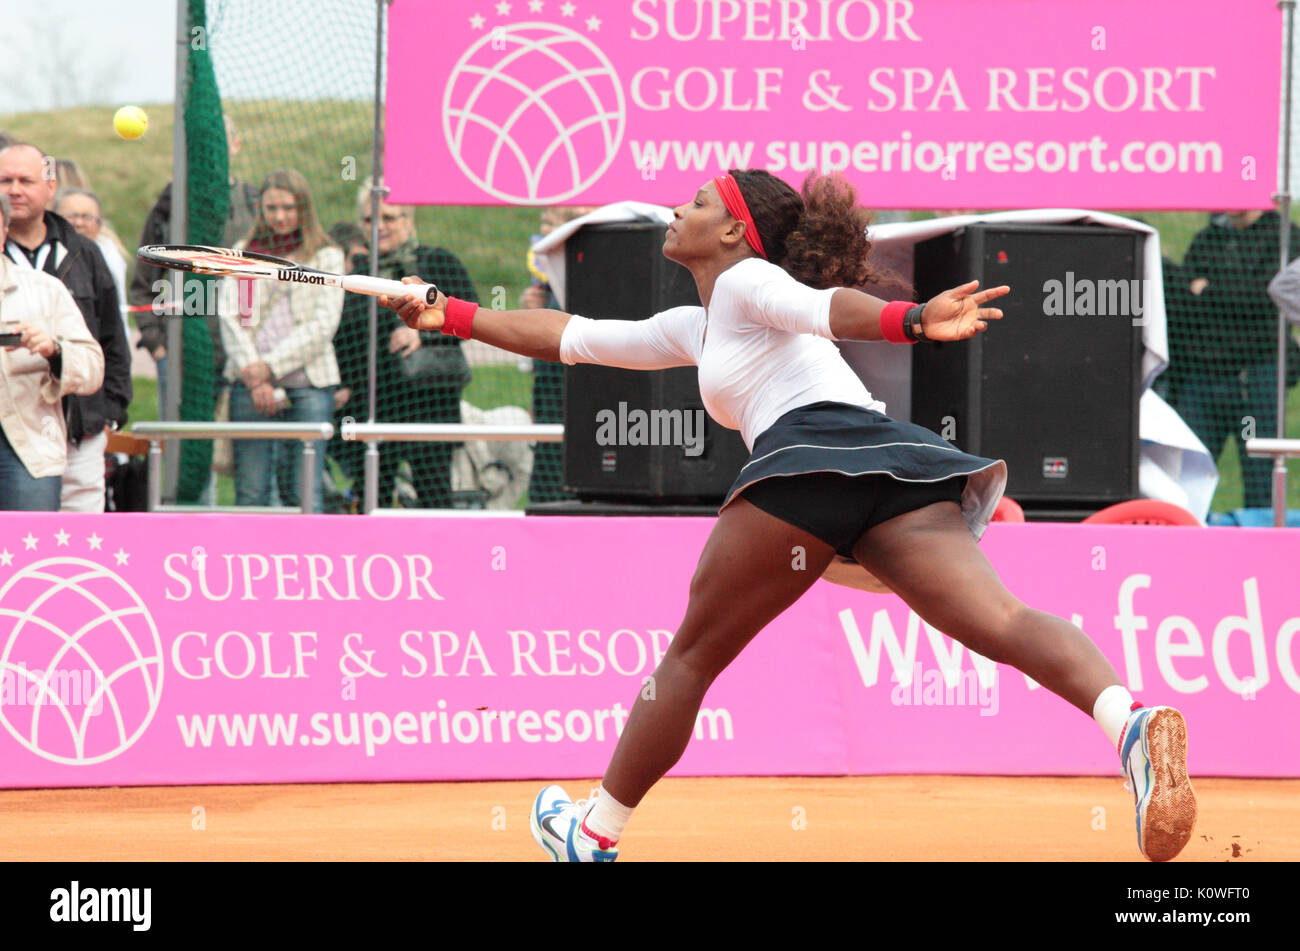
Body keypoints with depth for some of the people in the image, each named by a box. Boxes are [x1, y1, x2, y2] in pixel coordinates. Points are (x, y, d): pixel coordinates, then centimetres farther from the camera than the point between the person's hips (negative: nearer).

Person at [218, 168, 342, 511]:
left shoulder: (327, 257, 9)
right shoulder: (243, 253, 14)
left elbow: (323, 324, -1)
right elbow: (229, 316, 4)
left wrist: (271, 365, -9)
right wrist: (253, 373, -9)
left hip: (308, 385, -2)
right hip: (250, 383, 2)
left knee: (304, 490, -6)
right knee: (250, 489, -2)